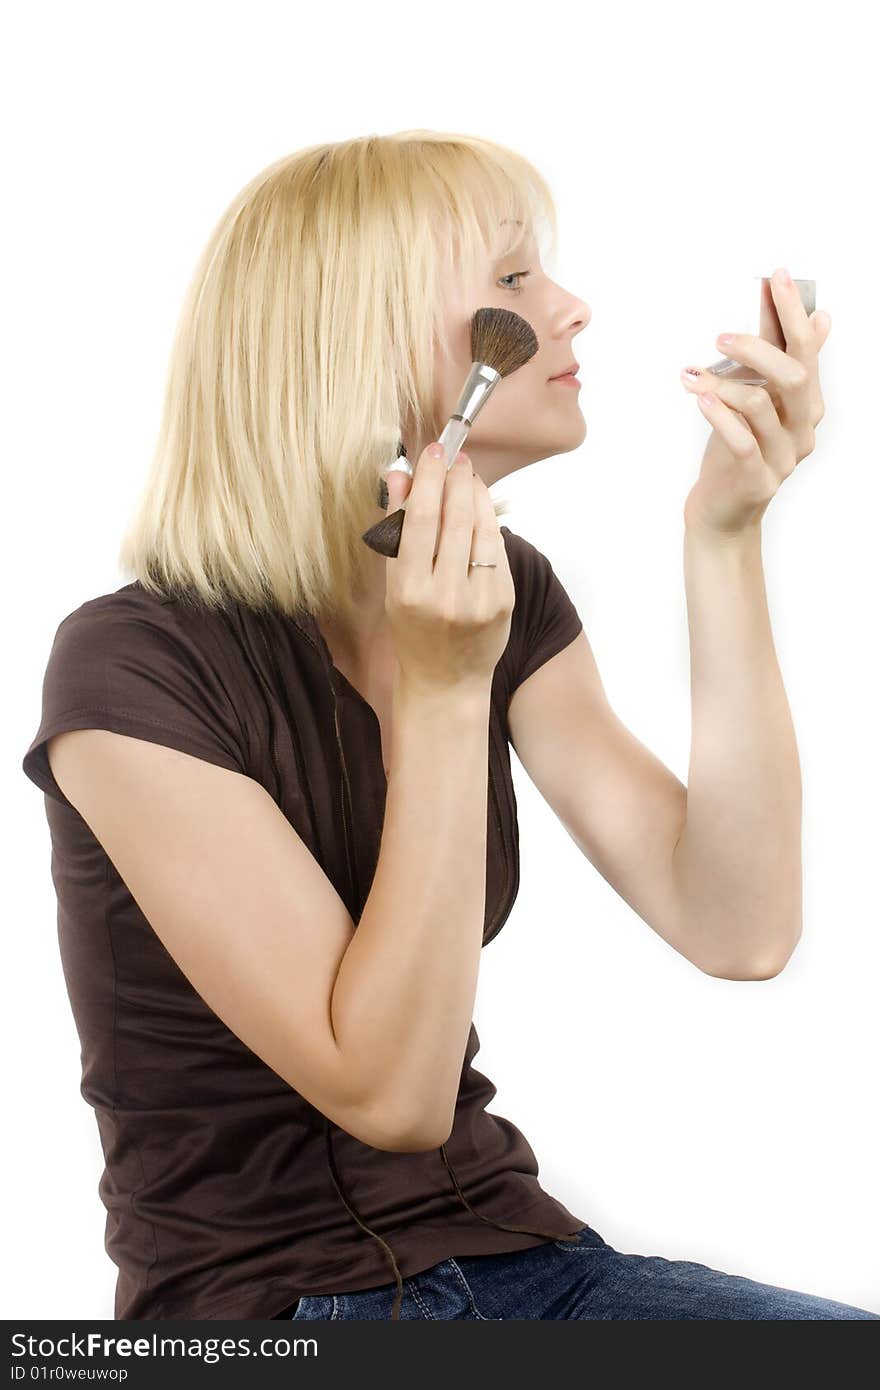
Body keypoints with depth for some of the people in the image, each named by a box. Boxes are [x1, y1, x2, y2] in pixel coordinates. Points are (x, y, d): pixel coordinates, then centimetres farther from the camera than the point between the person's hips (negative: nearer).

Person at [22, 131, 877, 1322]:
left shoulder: (502, 595, 4)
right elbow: (389, 1091, -19)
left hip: (519, 1258, 6)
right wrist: (445, 689, -23)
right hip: (263, 1298, -6)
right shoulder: (133, 666, -16)